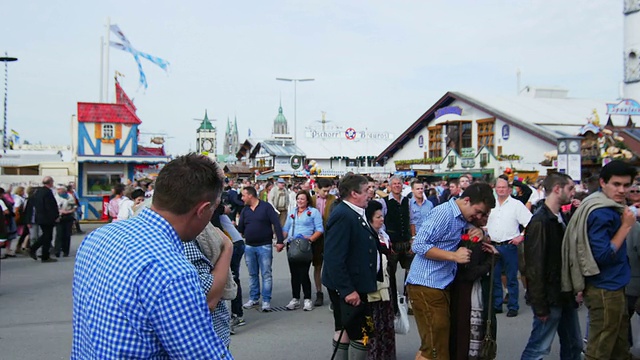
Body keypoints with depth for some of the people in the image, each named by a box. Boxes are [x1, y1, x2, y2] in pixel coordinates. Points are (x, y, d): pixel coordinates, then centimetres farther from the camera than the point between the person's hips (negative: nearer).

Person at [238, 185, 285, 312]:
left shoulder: (266, 207, -6)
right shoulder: (245, 210, 9)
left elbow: (276, 223, -10)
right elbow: (240, 228, 8)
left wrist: (280, 241, -15)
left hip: (264, 246, -5)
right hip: (249, 247, 5)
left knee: (266, 274, -1)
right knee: (252, 274, 13)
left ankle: (266, 300, 5)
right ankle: (253, 298, 23)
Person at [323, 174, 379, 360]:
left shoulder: (355, 213, 9)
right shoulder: (342, 215, -22)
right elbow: (334, 258, -26)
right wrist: (347, 289, -27)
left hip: (355, 284, 11)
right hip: (349, 287, -11)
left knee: (344, 330, 20)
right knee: (363, 333, -4)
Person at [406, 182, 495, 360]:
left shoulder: (463, 218, 11)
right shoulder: (443, 213, -15)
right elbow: (418, 245, -21)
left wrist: (479, 232, 2)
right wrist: (454, 256, -21)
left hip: (441, 285, 9)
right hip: (427, 286, -9)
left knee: (432, 345, 16)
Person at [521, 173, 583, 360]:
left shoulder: (561, 218, 9)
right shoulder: (539, 222, -18)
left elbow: (567, 255, 14)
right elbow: (535, 268, -20)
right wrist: (540, 306, -19)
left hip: (565, 295, 9)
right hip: (550, 298, -9)